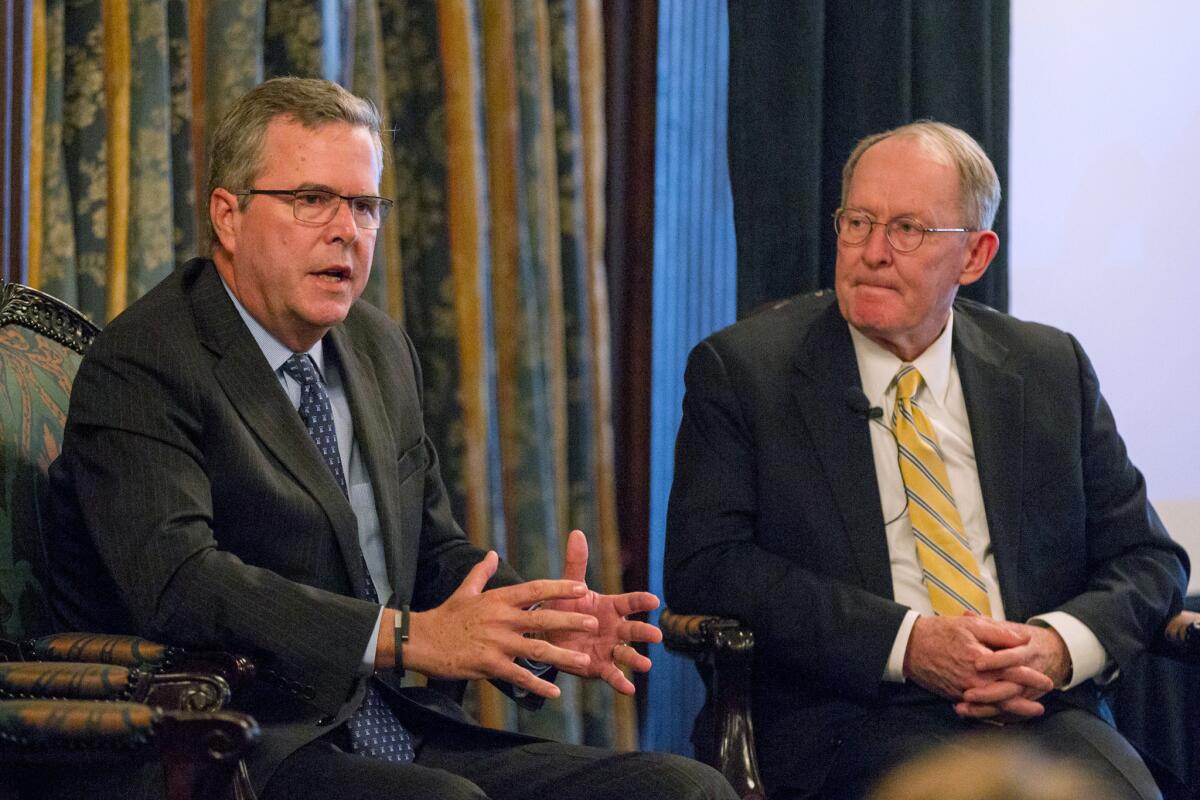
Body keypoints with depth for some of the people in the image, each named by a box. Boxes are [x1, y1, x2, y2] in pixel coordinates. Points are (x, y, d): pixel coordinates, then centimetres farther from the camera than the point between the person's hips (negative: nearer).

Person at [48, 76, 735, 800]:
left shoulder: (381, 350, 19)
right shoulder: (142, 367, -7)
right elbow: (175, 579, -22)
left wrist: (540, 625, 0)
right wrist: (406, 637, -26)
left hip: (399, 739, 7)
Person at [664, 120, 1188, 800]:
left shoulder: (1050, 368, 16)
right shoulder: (743, 368, 6)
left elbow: (1147, 558, 16)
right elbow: (702, 567, -4)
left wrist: (1059, 646, -7)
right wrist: (907, 643, -14)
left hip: (1039, 712, 3)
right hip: (857, 721, -3)